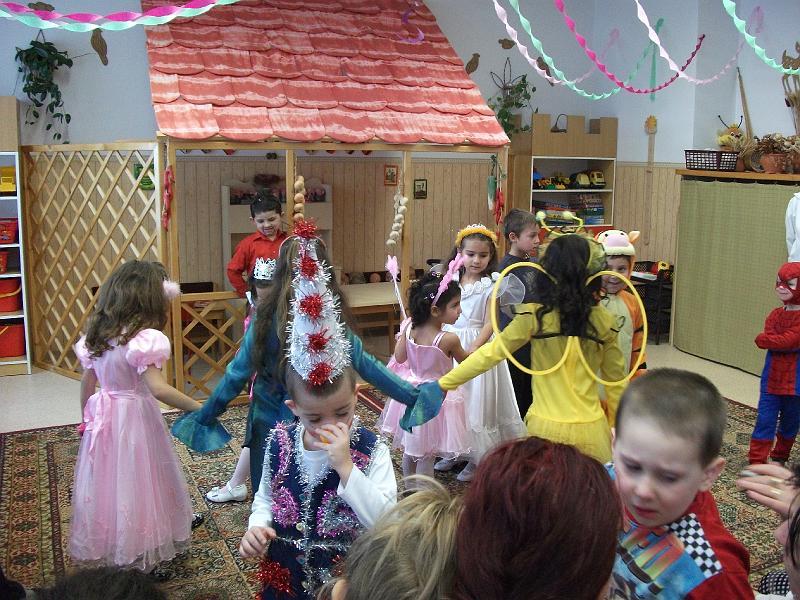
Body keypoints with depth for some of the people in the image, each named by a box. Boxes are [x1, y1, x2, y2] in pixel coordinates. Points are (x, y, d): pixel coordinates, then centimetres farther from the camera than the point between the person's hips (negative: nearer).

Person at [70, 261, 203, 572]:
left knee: (106, 481, 18)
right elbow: (158, 389, -27)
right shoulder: (144, 339, -20)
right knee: (136, 483, 5)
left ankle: (102, 545, 33)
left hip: (102, 417, 7)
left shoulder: (96, 335, 2)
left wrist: (87, 417, 24)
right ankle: (139, 551, 17)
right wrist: (198, 408, -21)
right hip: (136, 420, -7)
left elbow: (86, 382, 11)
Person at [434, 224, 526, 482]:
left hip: (478, 345, -4)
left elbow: (489, 324, -12)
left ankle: (476, 459, 15)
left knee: (476, 402, 1)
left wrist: (471, 351, -22)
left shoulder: (491, 286, -8)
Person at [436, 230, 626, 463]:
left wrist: (443, 383, 0)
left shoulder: (535, 317, -10)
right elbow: (616, 378, 8)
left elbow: (491, 354, -7)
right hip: (591, 430, 2)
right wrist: (617, 424, 23)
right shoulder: (604, 321, -2)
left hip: (547, 427, -2)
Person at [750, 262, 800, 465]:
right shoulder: (775, 315, 5)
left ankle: (779, 457, 32)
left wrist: (765, 339, -16)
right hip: (771, 378, 3)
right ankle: (757, 460, 7)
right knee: (765, 420, 2)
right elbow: (764, 339, -8)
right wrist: (782, 341, -20)